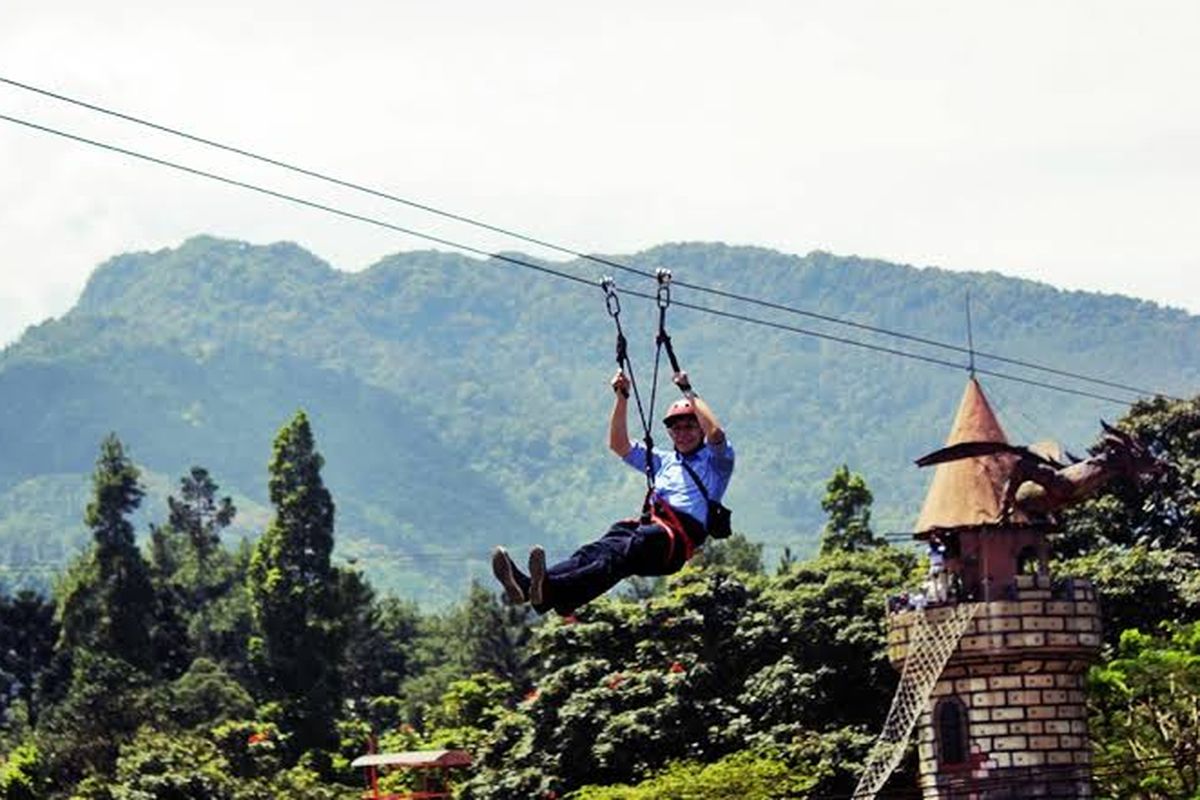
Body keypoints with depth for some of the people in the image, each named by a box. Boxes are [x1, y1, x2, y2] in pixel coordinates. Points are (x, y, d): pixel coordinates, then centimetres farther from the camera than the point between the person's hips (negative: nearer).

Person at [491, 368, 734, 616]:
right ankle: (527, 585, -53)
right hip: (649, 524, 6)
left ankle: (552, 590, -64)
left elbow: (716, 433, -4)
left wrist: (688, 393, 2)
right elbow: (618, 445, 32)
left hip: (681, 534, -6)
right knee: (594, 551, -25)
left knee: (621, 555, -36)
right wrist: (622, 397, 21)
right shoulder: (664, 461, 37)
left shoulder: (716, 460, 18)